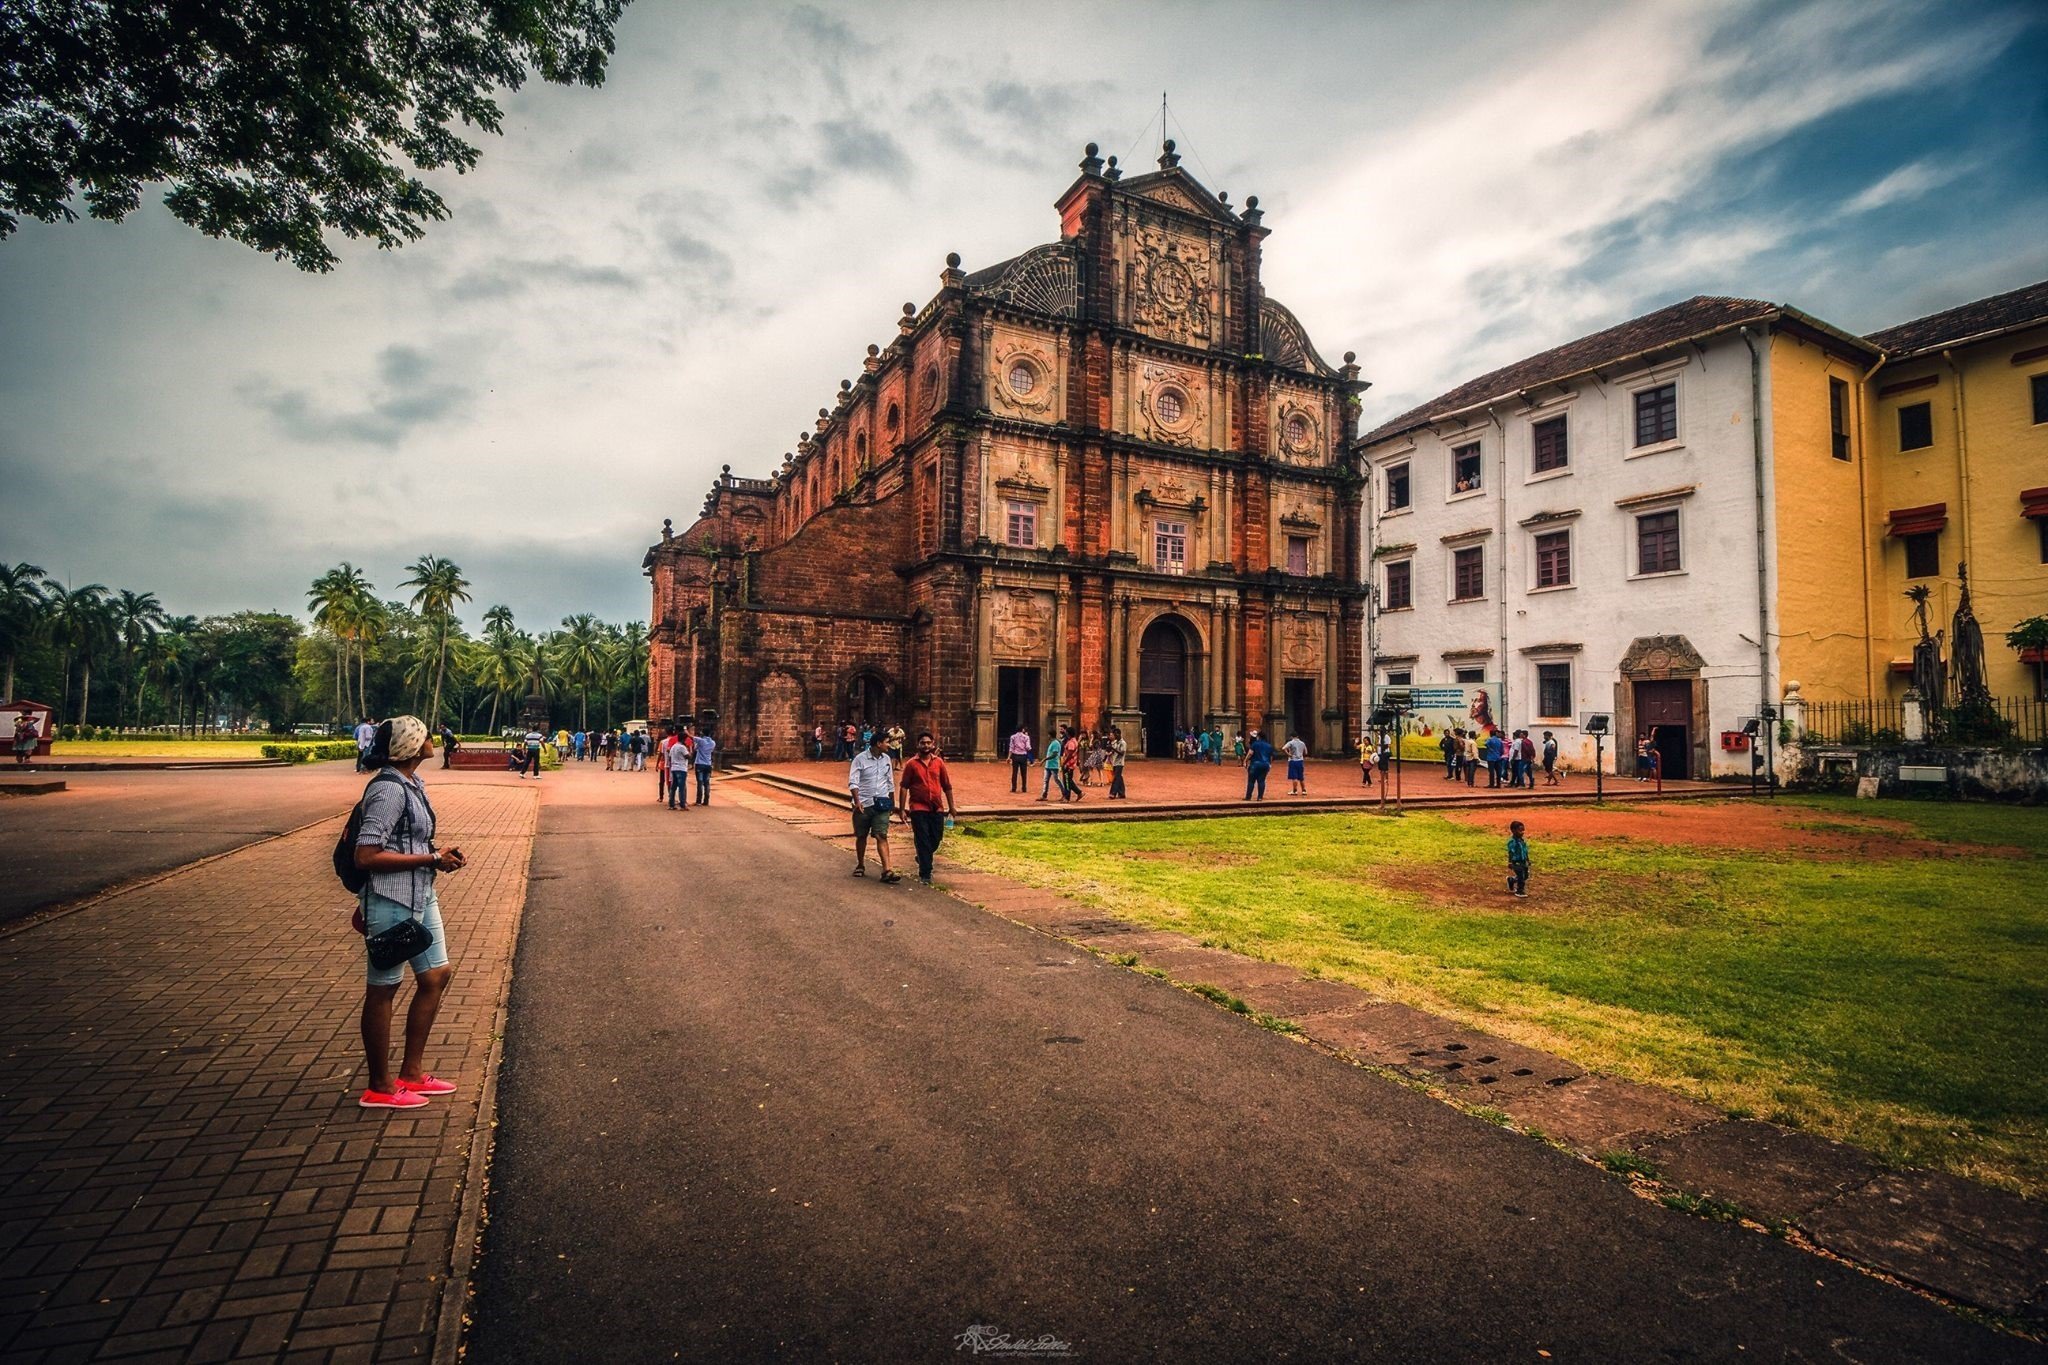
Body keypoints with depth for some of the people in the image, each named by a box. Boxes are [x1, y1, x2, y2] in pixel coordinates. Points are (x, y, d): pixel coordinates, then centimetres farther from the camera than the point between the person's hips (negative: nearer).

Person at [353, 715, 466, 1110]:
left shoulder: (412, 783, 9)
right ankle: (380, 1088, 20)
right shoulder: (388, 790, -20)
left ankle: (411, 1073, 29)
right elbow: (366, 856, -24)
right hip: (392, 903, -10)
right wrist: (432, 860, -20)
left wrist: (440, 853, 3)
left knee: (437, 975, 15)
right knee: (383, 989, 5)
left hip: (420, 897, 10)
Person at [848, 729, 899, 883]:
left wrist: (892, 802, 17)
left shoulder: (886, 759, 7)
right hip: (863, 804, -2)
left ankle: (887, 871, -14)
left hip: (881, 804, 2)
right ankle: (860, 866, 30)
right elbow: (852, 782, -11)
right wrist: (857, 801, -22)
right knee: (861, 836, 11)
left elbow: (890, 783, 15)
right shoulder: (860, 759, -8)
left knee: (881, 836, -8)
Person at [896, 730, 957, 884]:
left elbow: (947, 786, 10)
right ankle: (925, 874, 5)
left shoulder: (939, 762, 5)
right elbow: (903, 787, -2)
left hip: (937, 808, 3)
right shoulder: (911, 764, -3)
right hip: (918, 808, -3)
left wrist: (951, 807, 11)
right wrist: (902, 808, -6)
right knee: (922, 841, -3)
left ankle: (922, 859, 40)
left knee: (936, 838, 11)